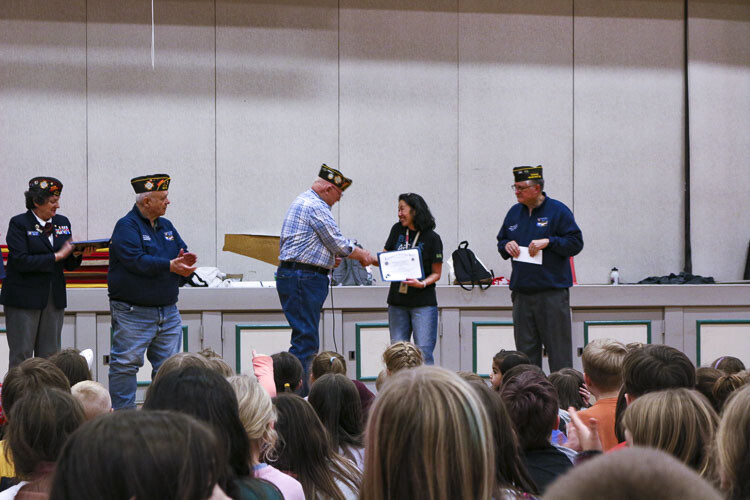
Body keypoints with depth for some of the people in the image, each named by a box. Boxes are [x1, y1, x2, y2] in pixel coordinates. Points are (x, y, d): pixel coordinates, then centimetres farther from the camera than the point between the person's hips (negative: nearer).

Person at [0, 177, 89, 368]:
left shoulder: (62, 222, 11)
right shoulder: (19, 223, -5)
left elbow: (69, 265, 14)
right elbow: (21, 261, -18)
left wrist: (77, 255, -9)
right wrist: (57, 256, -17)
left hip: (54, 298, 5)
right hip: (24, 298, -5)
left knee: (50, 356, 5)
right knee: (21, 356, -3)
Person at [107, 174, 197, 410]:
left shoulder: (166, 226, 16)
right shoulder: (126, 226, -8)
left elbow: (182, 251, 15)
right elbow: (136, 261, -21)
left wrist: (185, 261, -10)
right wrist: (169, 266, -25)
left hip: (168, 310, 7)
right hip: (133, 313, -7)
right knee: (126, 363, -6)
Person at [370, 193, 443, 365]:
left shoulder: (432, 238, -5)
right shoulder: (397, 230, 8)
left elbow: (436, 273, -1)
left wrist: (422, 284, -20)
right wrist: (369, 259, -11)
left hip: (423, 304, -4)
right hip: (397, 301, 5)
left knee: (423, 352, -8)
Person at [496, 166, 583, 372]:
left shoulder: (558, 211, -3)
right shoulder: (514, 212, 14)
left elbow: (576, 243, -6)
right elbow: (501, 240, 23)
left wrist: (548, 242, -17)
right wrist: (506, 246, 0)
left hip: (553, 292, -5)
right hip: (521, 292, 5)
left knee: (558, 349, -2)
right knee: (525, 349, 8)